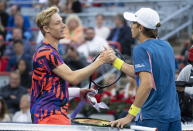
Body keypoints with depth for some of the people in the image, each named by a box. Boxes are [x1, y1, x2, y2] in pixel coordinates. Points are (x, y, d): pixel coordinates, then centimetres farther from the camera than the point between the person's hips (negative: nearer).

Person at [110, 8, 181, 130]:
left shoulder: (141, 49, -12)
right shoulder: (166, 46, 11)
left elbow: (147, 84, -24)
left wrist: (130, 116, -24)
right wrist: (115, 61, 25)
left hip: (153, 118, -7)